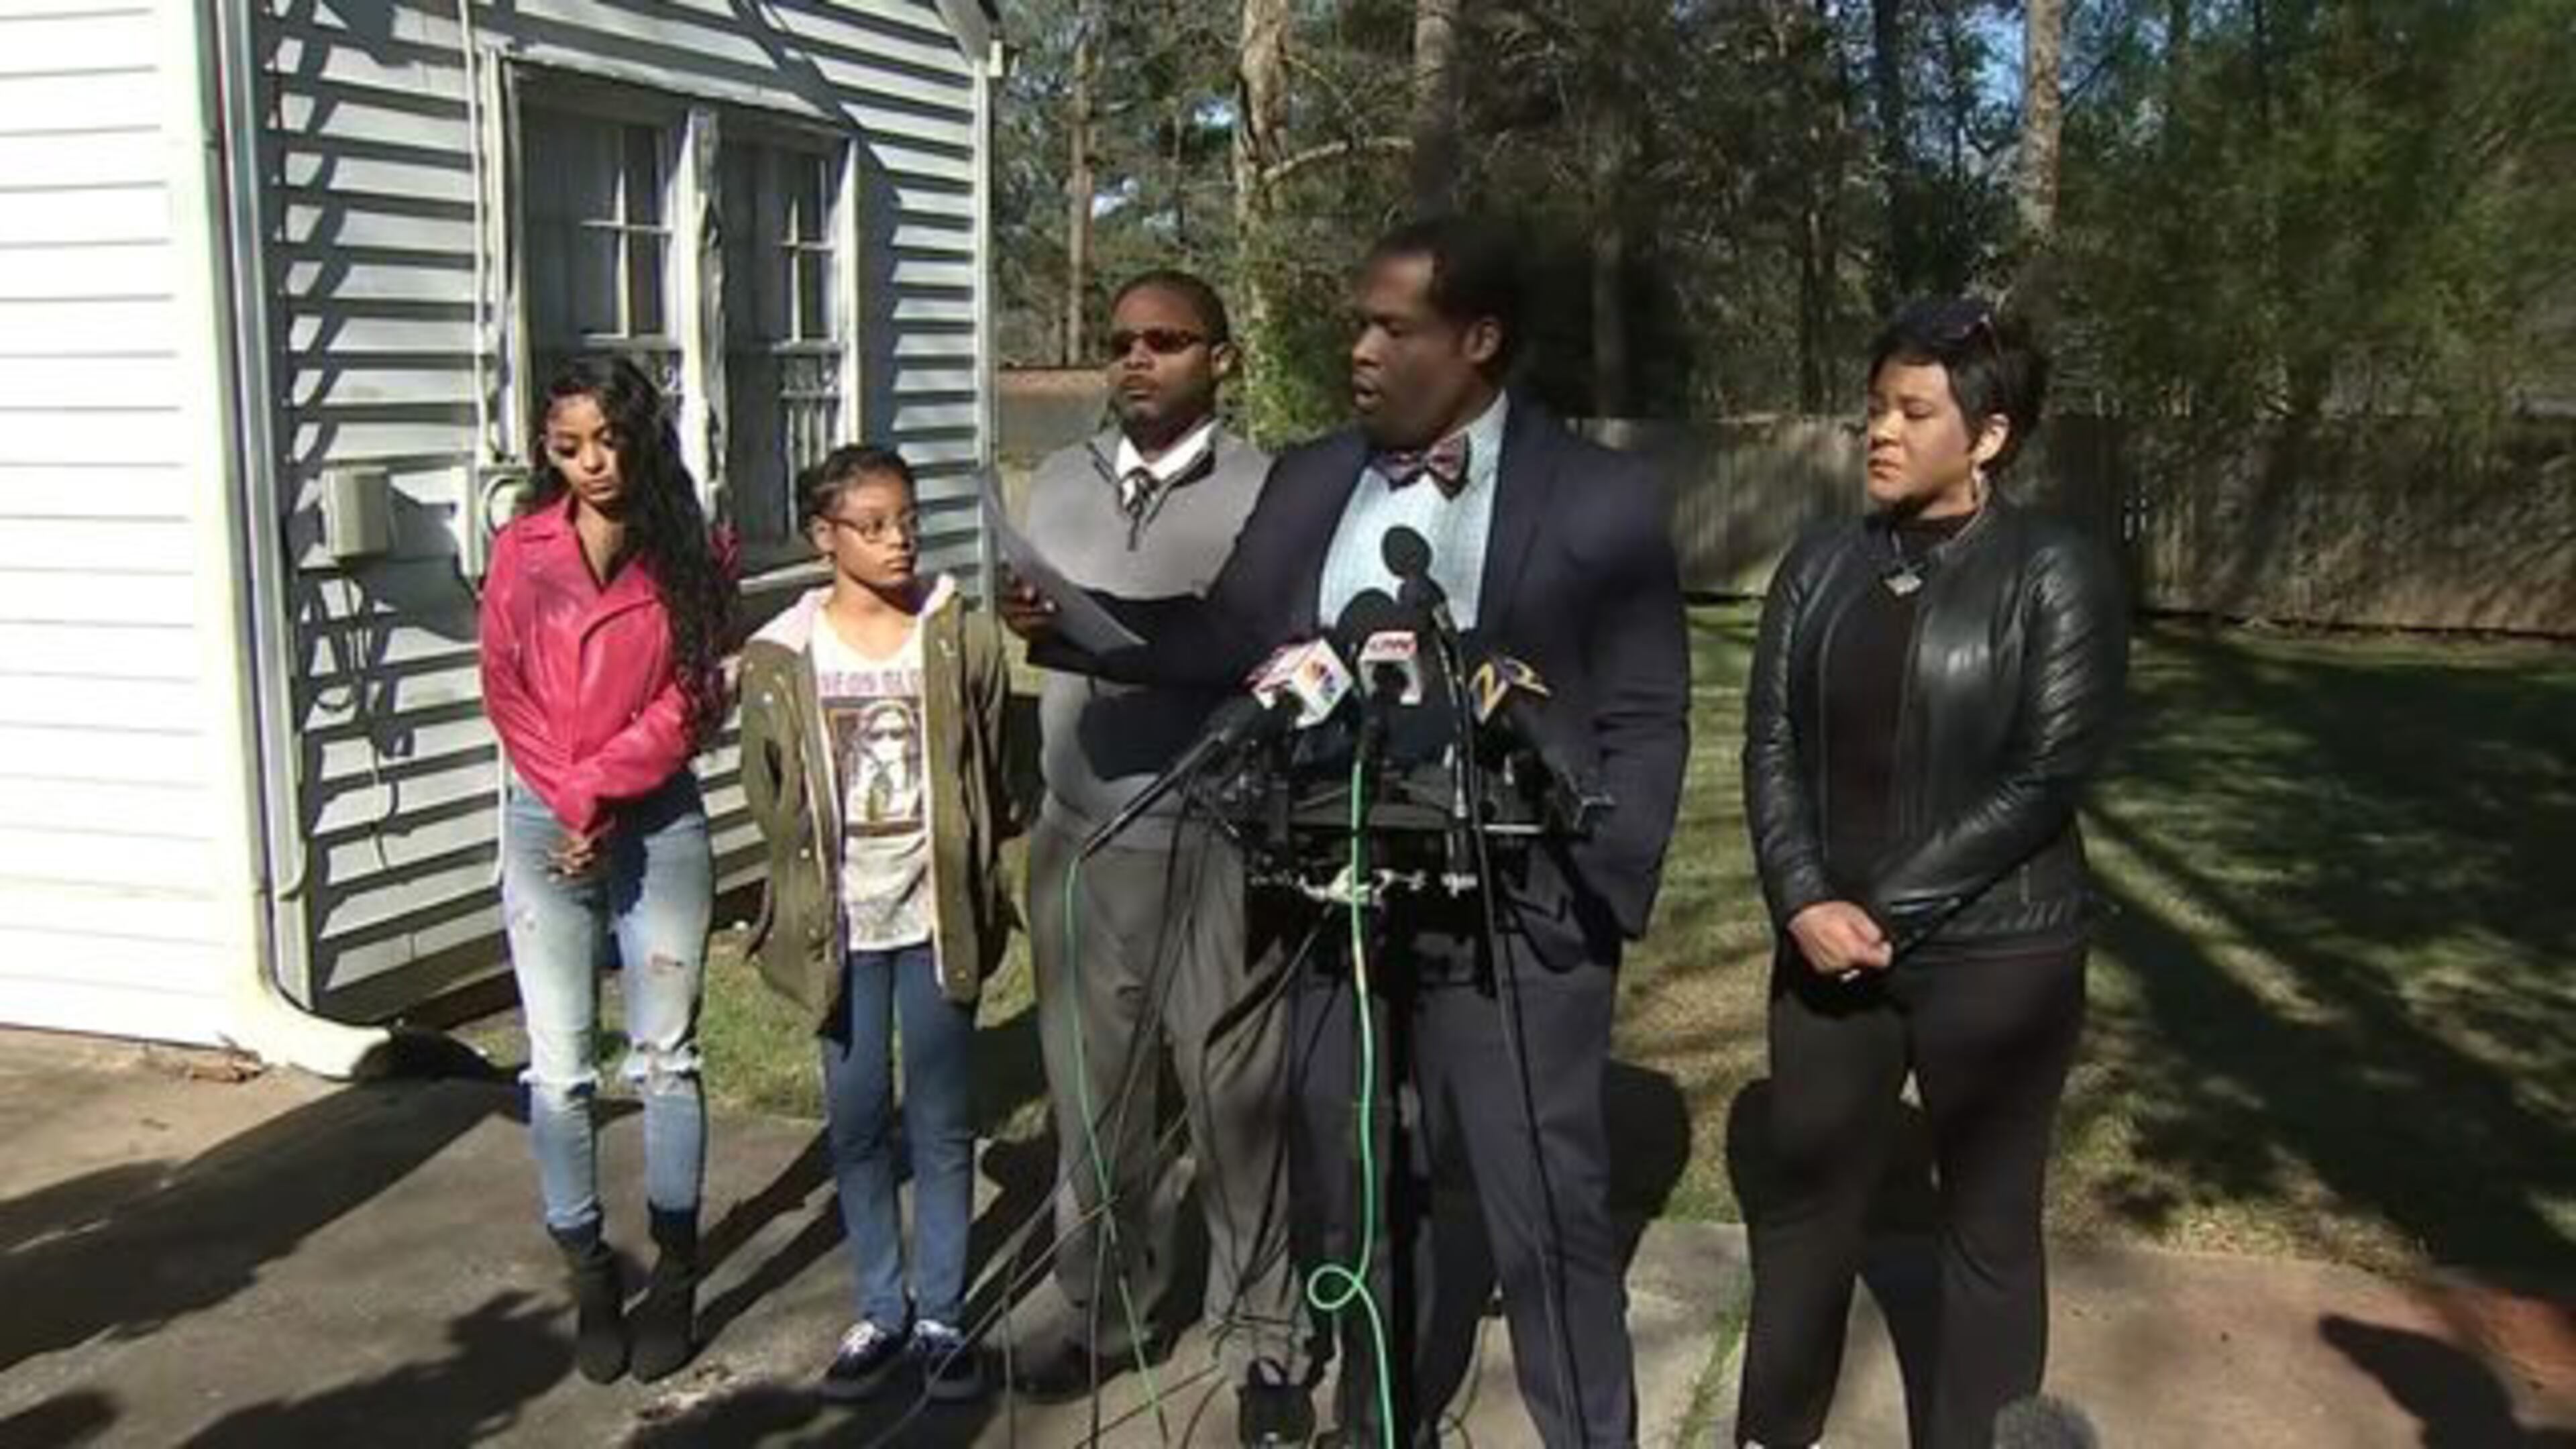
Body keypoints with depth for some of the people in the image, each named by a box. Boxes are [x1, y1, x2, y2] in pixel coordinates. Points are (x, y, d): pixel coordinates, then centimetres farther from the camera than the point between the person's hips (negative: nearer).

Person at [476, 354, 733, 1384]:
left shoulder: (689, 556, 1)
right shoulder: (522, 552, 3)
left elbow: (691, 704, -4)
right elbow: (508, 697, 1)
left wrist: (599, 791, -13)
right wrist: (572, 809, -8)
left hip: (659, 824, -1)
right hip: (544, 826, 1)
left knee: (664, 1057, 4)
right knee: (560, 1068, 4)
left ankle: (675, 1276, 15)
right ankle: (589, 1277, 16)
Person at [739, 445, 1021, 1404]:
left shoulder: (964, 640, -3)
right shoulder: (780, 658, -2)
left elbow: (997, 776, 2)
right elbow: (770, 795, 4)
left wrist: (969, 880, -1)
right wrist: (809, 901, 1)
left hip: (939, 917, -1)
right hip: (842, 925, 1)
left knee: (942, 1124, 7)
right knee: (857, 1122, 10)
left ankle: (942, 1316, 19)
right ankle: (880, 1310, 24)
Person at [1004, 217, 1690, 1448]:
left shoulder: (1600, 500, -5)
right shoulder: (1310, 480, 8)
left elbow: (1646, 722, -6)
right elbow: (1227, 639, 7)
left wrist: (1598, 907, -12)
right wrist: (1071, 624, -6)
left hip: (1510, 919, -4)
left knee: (1546, 1216, 5)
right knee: (1353, 1198, 17)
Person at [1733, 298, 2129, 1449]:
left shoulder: (2058, 574, -7)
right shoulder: (1822, 564, 6)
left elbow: (2046, 777, -13)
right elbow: (1771, 742, 3)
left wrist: (1888, 912, -14)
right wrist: (1806, 901, -12)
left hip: (1995, 958, -4)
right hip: (1828, 946, 4)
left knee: (1988, 1227, 10)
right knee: (1808, 1206, 14)